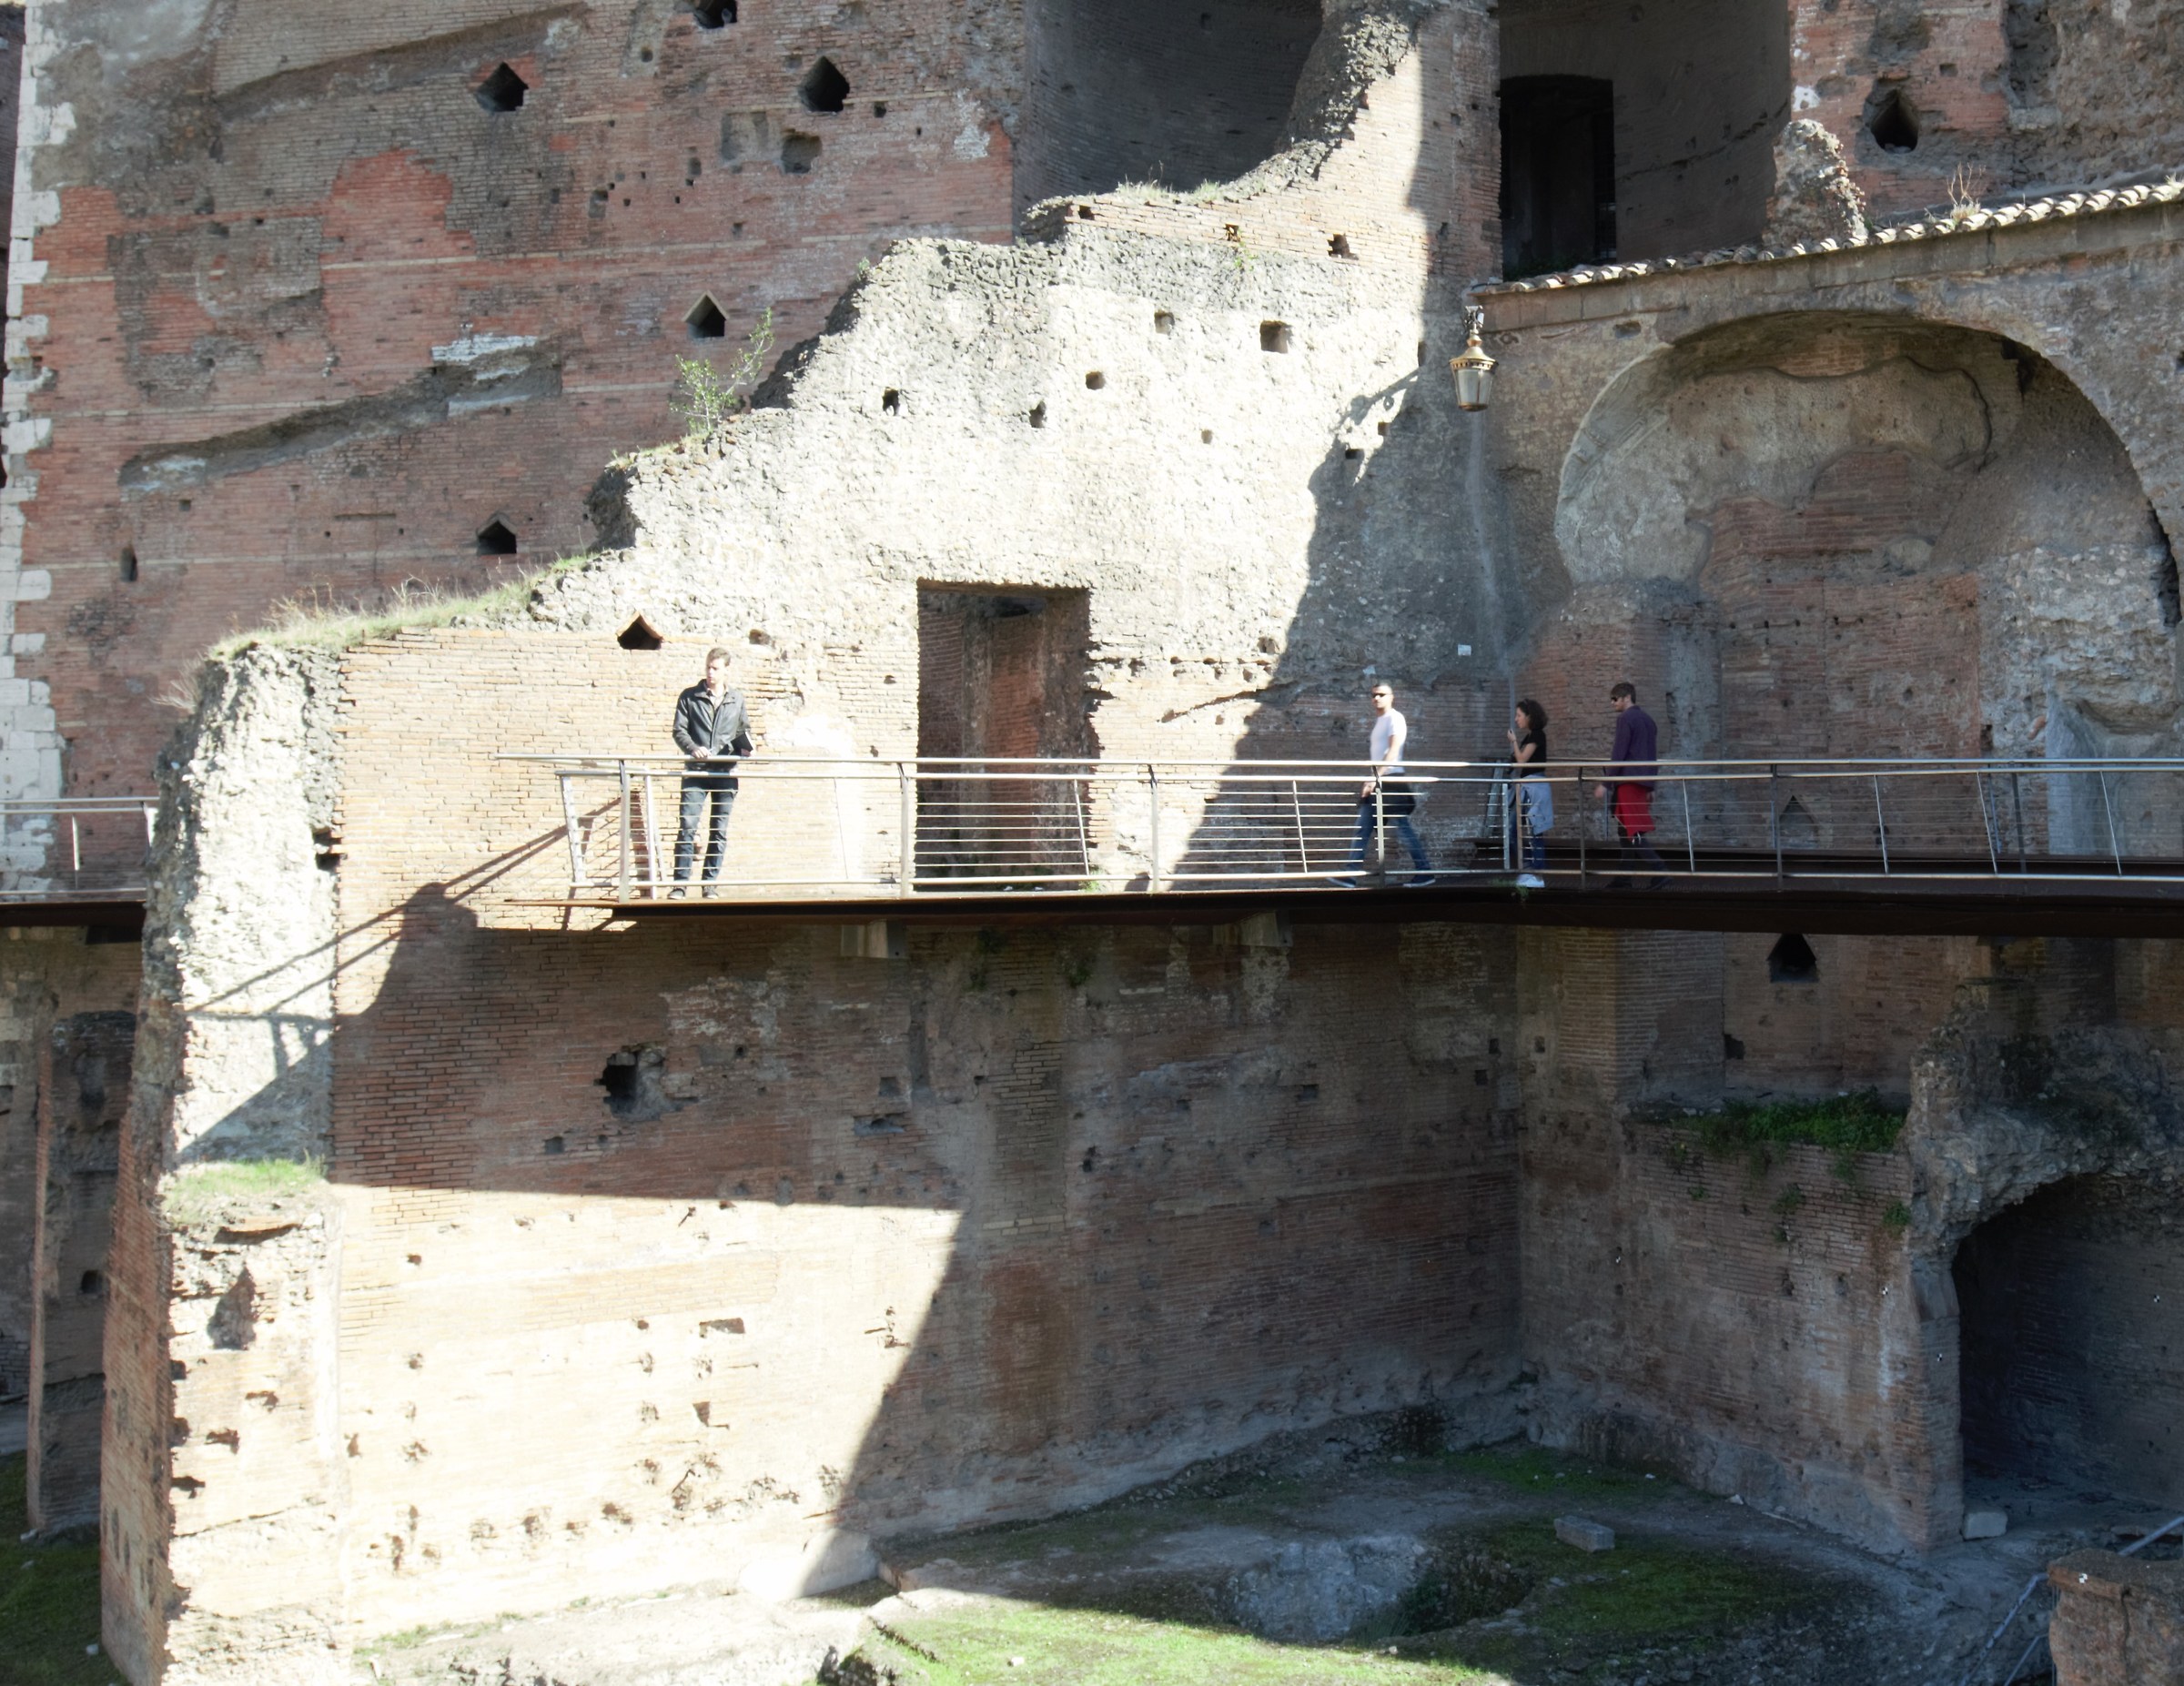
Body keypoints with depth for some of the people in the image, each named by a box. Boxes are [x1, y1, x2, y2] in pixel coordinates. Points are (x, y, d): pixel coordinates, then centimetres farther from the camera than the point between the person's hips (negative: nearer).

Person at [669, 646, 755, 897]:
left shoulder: (737, 699, 11)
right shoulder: (689, 697, 5)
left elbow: (743, 729, 20)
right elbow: (679, 730, 2)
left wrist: (745, 745, -2)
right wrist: (693, 748, -17)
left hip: (725, 773, 2)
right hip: (696, 772, -2)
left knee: (720, 831, 4)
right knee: (688, 826, -11)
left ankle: (711, 882, 11)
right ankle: (680, 883, -8)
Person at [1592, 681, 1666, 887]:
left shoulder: (1625, 719, -9)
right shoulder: (1648, 720, 18)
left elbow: (1618, 755, -15)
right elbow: (1654, 756, 20)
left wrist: (1606, 784, -13)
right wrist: (1650, 787, 23)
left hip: (1628, 782, -9)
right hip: (1644, 782, 9)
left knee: (1631, 831, -10)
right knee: (1628, 830, 13)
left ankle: (1659, 869, -20)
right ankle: (1624, 877, 13)